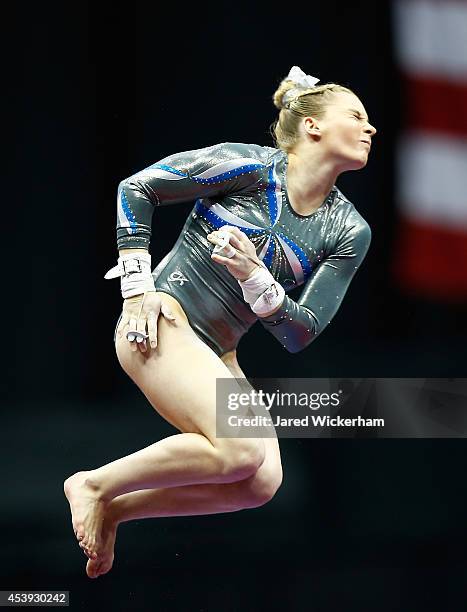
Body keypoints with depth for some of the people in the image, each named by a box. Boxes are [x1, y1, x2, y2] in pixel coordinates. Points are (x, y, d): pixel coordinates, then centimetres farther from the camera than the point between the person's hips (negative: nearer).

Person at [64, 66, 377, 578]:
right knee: (242, 450, -26)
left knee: (261, 483, -13)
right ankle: (95, 484, -8)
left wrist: (253, 277, -18)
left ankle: (115, 510, 2)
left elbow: (299, 336, 0)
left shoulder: (349, 232, 4)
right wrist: (138, 289, -9)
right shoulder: (248, 165, -9)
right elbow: (135, 189, -3)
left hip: (218, 354, 7)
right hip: (160, 323, -6)